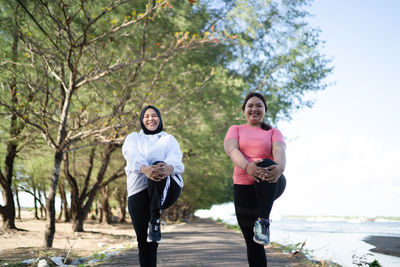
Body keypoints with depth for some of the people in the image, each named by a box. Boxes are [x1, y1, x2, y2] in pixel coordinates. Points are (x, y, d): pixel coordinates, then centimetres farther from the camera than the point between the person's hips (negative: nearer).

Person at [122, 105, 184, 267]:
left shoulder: (169, 139, 21)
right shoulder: (133, 138, 20)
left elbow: (175, 157, -3)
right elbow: (134, 157, -4)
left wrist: (169, 167, -30)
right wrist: (145, 169, -30)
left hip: (168, 189, -1)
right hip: (139, 191, 2)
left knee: (159, 164, -33)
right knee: (144, 241, -6)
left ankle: (155, 220, -38)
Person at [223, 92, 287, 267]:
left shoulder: (274, 132, 13)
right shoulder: (235, 130, 14)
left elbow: (279, 151, -9)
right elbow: (231, 149, -8)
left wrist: (280, 167, -35)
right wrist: (247, 166, -32)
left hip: (271, 185, -2)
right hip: (244, 186, 2)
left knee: (267, 164, -36)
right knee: (251, 242, -2)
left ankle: (263, 222, -40)